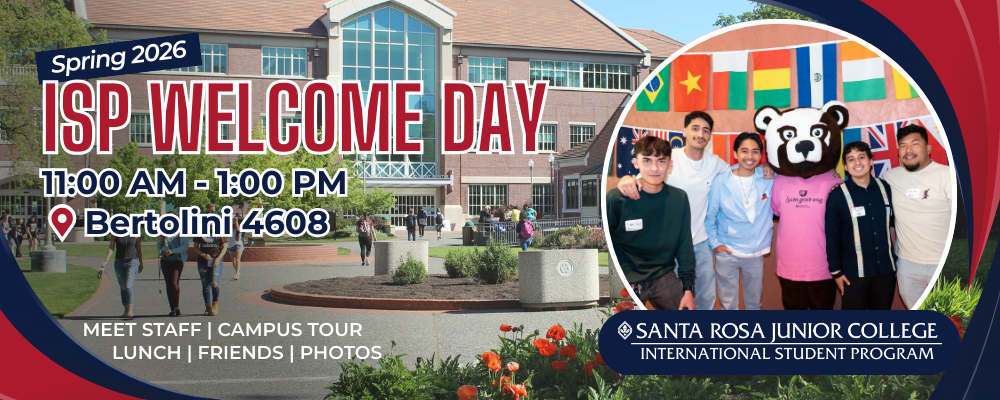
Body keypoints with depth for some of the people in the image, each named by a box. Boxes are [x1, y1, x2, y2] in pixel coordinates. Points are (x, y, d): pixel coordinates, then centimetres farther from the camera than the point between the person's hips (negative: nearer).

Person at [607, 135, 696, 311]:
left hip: (664, 277, 3)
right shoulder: (615, 198, -14)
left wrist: (688, 288, 3)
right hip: (625, 282, -3)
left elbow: (685, 247, 4)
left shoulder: (679, 198, -1)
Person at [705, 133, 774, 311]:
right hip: (727, 252, -2)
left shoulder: (769, 179, -4)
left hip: (757, 253, 2)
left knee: (754, 302, 17)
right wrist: (715, 242, -4)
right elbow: (709, 216, 1)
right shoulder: (720, 181, -8)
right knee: (728, 304, 7)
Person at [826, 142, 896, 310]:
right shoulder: (837, 196, -7)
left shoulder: (886, 188, 2)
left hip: (886, 269, 3)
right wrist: (836, 271, -4)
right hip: (854, 272, -3)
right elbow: (832, 236, -4)